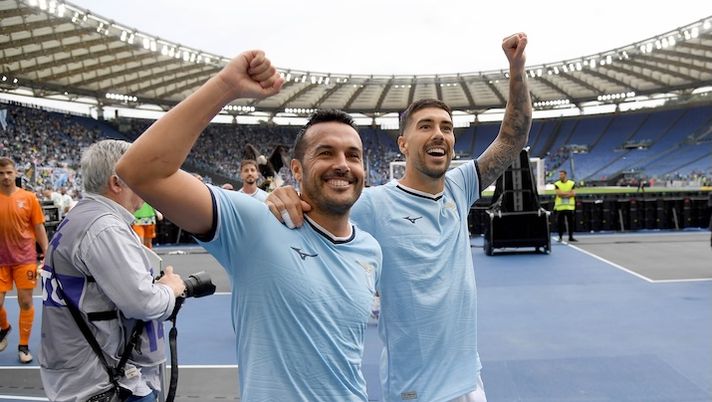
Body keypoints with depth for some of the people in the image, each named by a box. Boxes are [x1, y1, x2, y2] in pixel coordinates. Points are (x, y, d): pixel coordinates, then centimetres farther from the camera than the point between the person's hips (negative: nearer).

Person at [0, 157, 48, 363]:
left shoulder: (29, 198, -2)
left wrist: (46, 253, -4)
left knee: (26, 302, 1)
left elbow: (39, 228, 2)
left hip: (25, 259, -1)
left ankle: (23, 346, 14)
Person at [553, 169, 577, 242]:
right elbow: (558, 193, -11)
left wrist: (563, 194, -10)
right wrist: (568, 193, -9)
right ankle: (560, 237, 9)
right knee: (560, 222, 0)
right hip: (560, 206, -1)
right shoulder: (557, 184, 3)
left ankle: (571, 237, 12)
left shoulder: (572, 183, 5)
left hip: (570, 206, 1)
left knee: (571, 222, 3)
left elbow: (573, 193, -4)